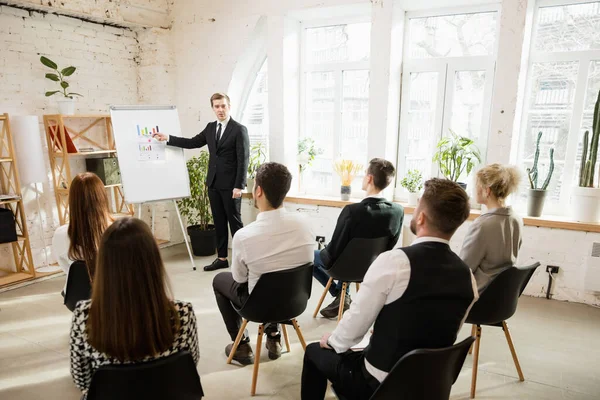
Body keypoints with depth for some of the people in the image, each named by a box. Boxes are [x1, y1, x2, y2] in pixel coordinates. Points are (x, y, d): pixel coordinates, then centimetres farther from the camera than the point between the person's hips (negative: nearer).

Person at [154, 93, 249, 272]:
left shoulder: (239, 129, -9)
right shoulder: (210, 128, 12)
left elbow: (243, 159, -14)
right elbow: (193, 143, 16)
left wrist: (239, 186, -19)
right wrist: (168, 138, 9)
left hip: (231, 185, -6)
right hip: (213, 183, 7)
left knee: (234, 222, 0)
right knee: (219, 222, 11)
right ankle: (221, 258, 20)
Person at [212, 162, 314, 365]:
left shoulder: (244, 236, -28)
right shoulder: (303, 223, -17)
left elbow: (239, 277, -9)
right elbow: (299, 262, 1)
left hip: (262, 305, -4)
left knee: (219, 280, 23)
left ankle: (241, 346, 25)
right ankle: (274, 336, 33)